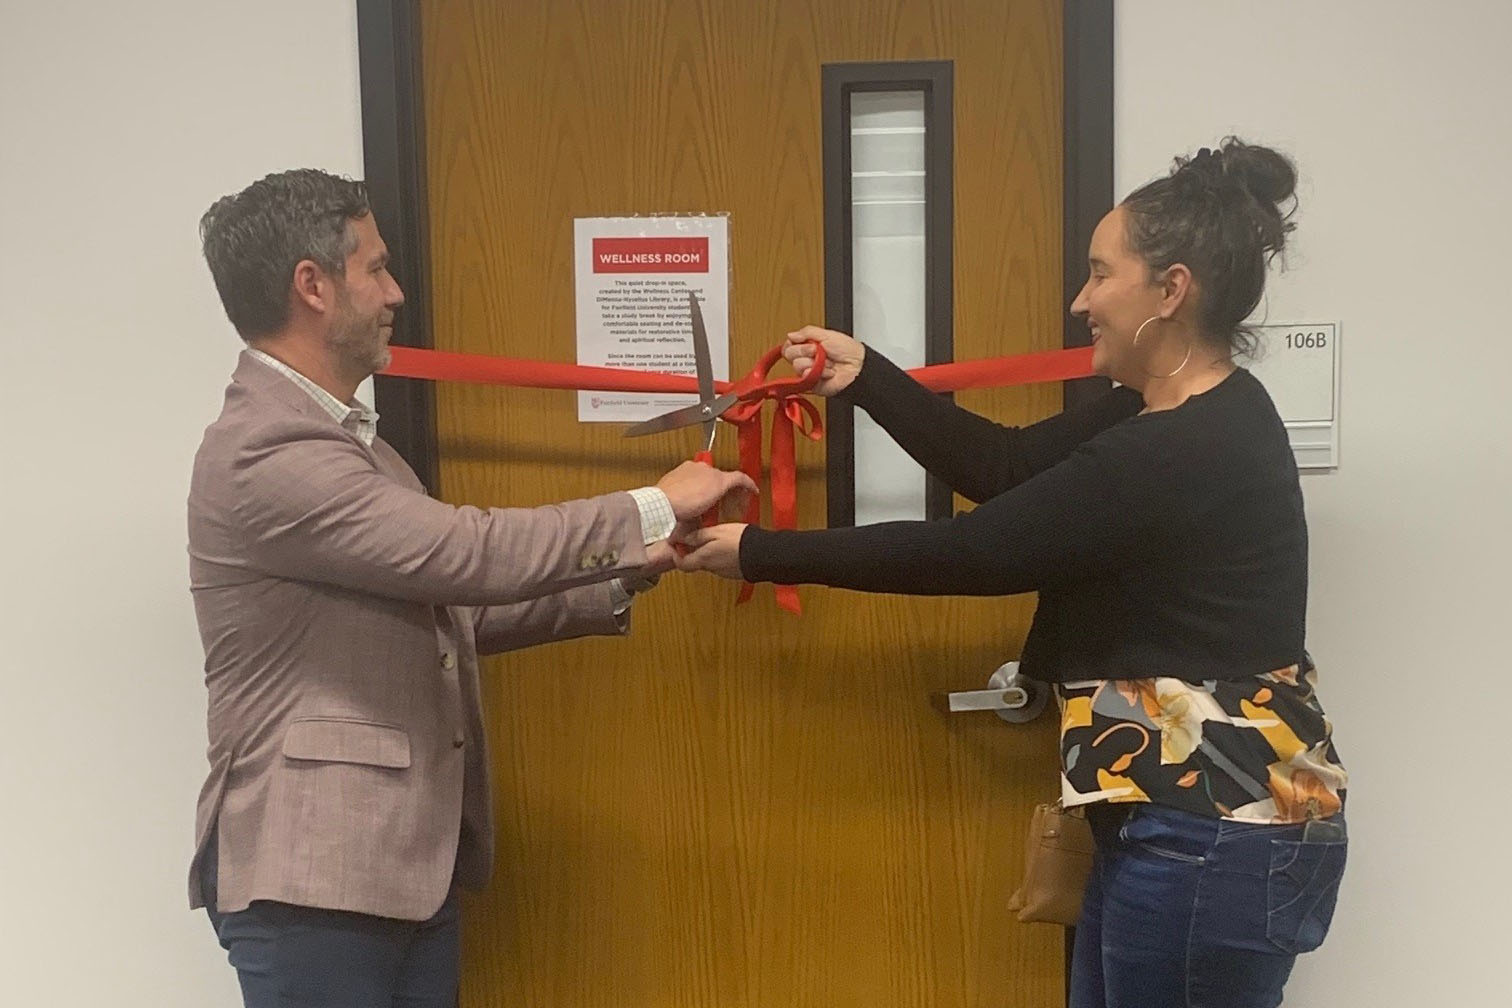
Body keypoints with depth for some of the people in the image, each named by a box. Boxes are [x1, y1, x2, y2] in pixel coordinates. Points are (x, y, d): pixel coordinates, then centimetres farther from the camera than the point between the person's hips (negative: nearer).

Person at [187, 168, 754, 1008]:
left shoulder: (343, 443, 14)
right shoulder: (263, 456, -19)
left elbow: (448, 605, 15)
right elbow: (469, 552, -23)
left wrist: (619, 577, 7)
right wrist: (651, 509, -12)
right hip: (311, 879, -9)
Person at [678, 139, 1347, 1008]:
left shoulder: (1176, 457, -23)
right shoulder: (1186, 415, 8)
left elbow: (968, 554, -19)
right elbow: (1006, 465, 11)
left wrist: (760, 553, -11)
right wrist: (866, 375, 8)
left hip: (1214, 843, -10)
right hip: (1184, 822, 10)